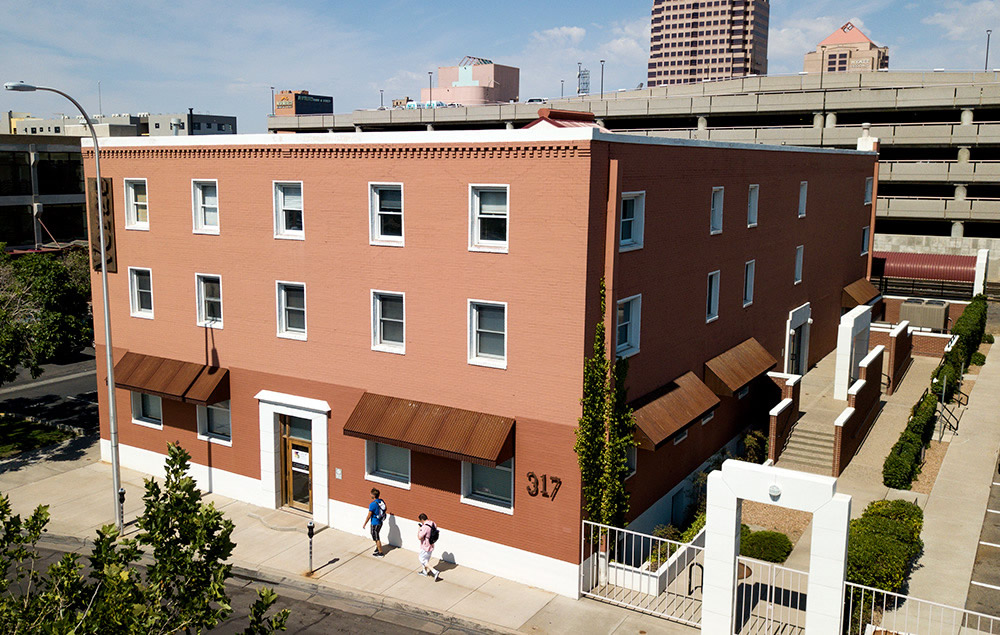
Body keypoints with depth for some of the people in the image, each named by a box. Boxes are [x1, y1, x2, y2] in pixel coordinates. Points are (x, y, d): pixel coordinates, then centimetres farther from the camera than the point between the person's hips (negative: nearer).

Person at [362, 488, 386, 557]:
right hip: (380, 522, 8)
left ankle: (381, 553, 14)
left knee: (376, 538, 6)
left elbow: (369, 516, -19)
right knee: (376, 537, 25)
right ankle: (377, 548, 39)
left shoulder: (372, 504, -24)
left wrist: (364, 524, -8)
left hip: (375, 523, -8)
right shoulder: (382, 501, -2)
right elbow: (384, 511, 10)